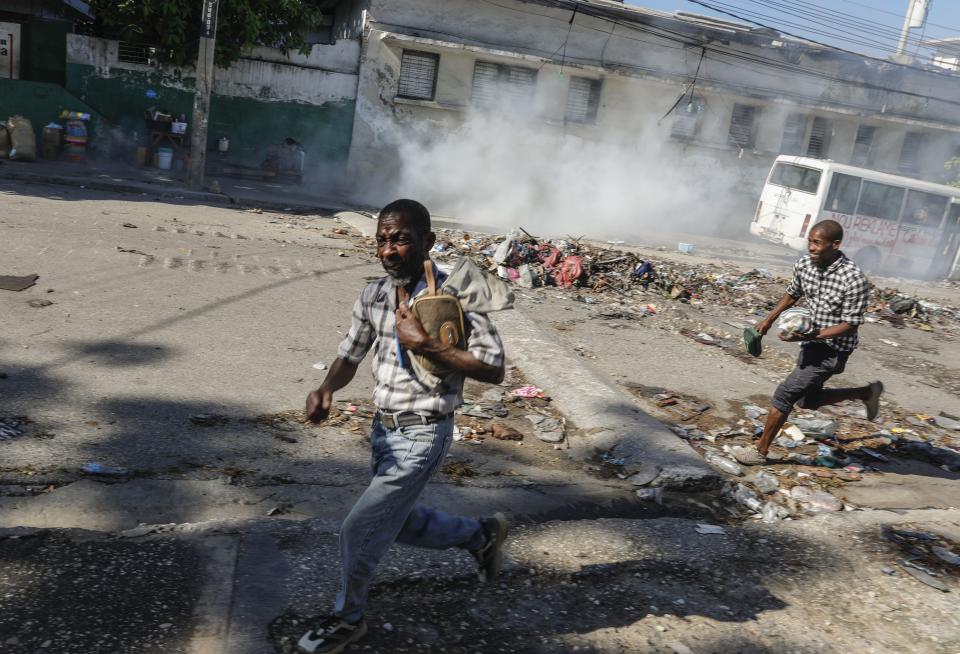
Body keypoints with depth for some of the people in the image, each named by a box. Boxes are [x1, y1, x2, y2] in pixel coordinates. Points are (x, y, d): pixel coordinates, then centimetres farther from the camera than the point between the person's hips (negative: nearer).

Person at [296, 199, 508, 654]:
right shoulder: (374, 296, -1)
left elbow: (494, 369, -22)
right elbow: (350, 356, 6)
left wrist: (425, 345, -28)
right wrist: (326, 389, -16)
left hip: (422, 436, -7)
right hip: (383, 428, 7)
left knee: (361, 528, -2)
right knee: (398, 522, 21)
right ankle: (482, 535, 45)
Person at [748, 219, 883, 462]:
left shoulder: (853, 279, -26)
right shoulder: (804, 265, -6)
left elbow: (851, 325, -21)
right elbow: (792, 294, 14)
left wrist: (809, 336, -30)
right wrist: (769, 319, 4)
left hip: (833, 349, -8)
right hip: (811, 342, 8)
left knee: (785, 394, -9)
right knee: (808, 399, 21)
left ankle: (761, 451, 6)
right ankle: (867, 392, 40)